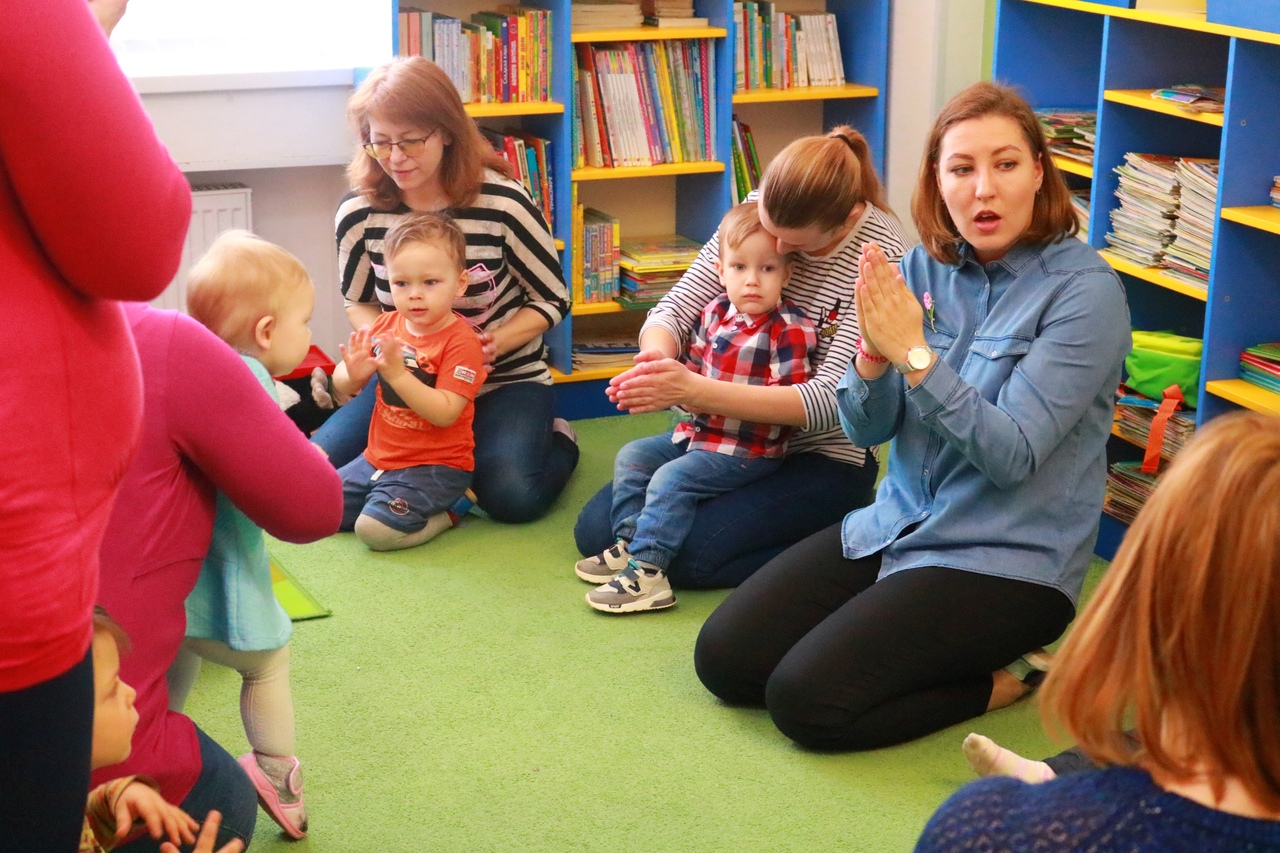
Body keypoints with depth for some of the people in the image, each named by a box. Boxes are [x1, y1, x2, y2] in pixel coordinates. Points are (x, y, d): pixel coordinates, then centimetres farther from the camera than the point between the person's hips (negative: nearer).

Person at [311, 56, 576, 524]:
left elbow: (552, 299, -7)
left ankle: (558, 440, 10)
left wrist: (494, 343, -25)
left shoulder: (502, 202, -18)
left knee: (511, 495, -28)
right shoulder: (359, 213, -9)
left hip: (507, 380, -3)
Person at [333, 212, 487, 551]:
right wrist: (353, 374, -18)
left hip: (434, 467, -8)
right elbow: (341, 386, 7)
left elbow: (444, 413, -25)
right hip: (379, 457, 8)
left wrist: (396, 373, -33)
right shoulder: (384, 326, 3)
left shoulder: (461, 342, -16)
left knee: (376, 528, -27)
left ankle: (444, 514, 1)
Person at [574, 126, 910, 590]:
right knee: (595, 529, -1)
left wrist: (696, 390, -38)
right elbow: (675, 309, -3)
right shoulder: (761, 206, -7)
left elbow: (830, 400, -28)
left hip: (823, 457, -6)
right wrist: (657, 359, -29)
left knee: (686, 552, -24)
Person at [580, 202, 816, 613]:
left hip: (750, 450, -9)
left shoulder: (791, 330, -19)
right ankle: (629, 543, 10)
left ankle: (647, 571, -23)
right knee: (631, 456, 9)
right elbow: (694, 364, 19)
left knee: (672, 479, -23)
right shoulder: (716, 311, 4)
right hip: (701, 431, 9)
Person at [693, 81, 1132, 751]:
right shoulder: (926, 267, 2)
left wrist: (914, 352, -25)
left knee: (806, 700, -20)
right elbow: (866, 430, 3)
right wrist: (873, 350, -18)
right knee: (723, 658, -3)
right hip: (896, 523, 7)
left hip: (1007, 561, -6)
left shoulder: (1084, 289, -15)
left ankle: (1003, 677, 2)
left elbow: (1011, 456, -21)